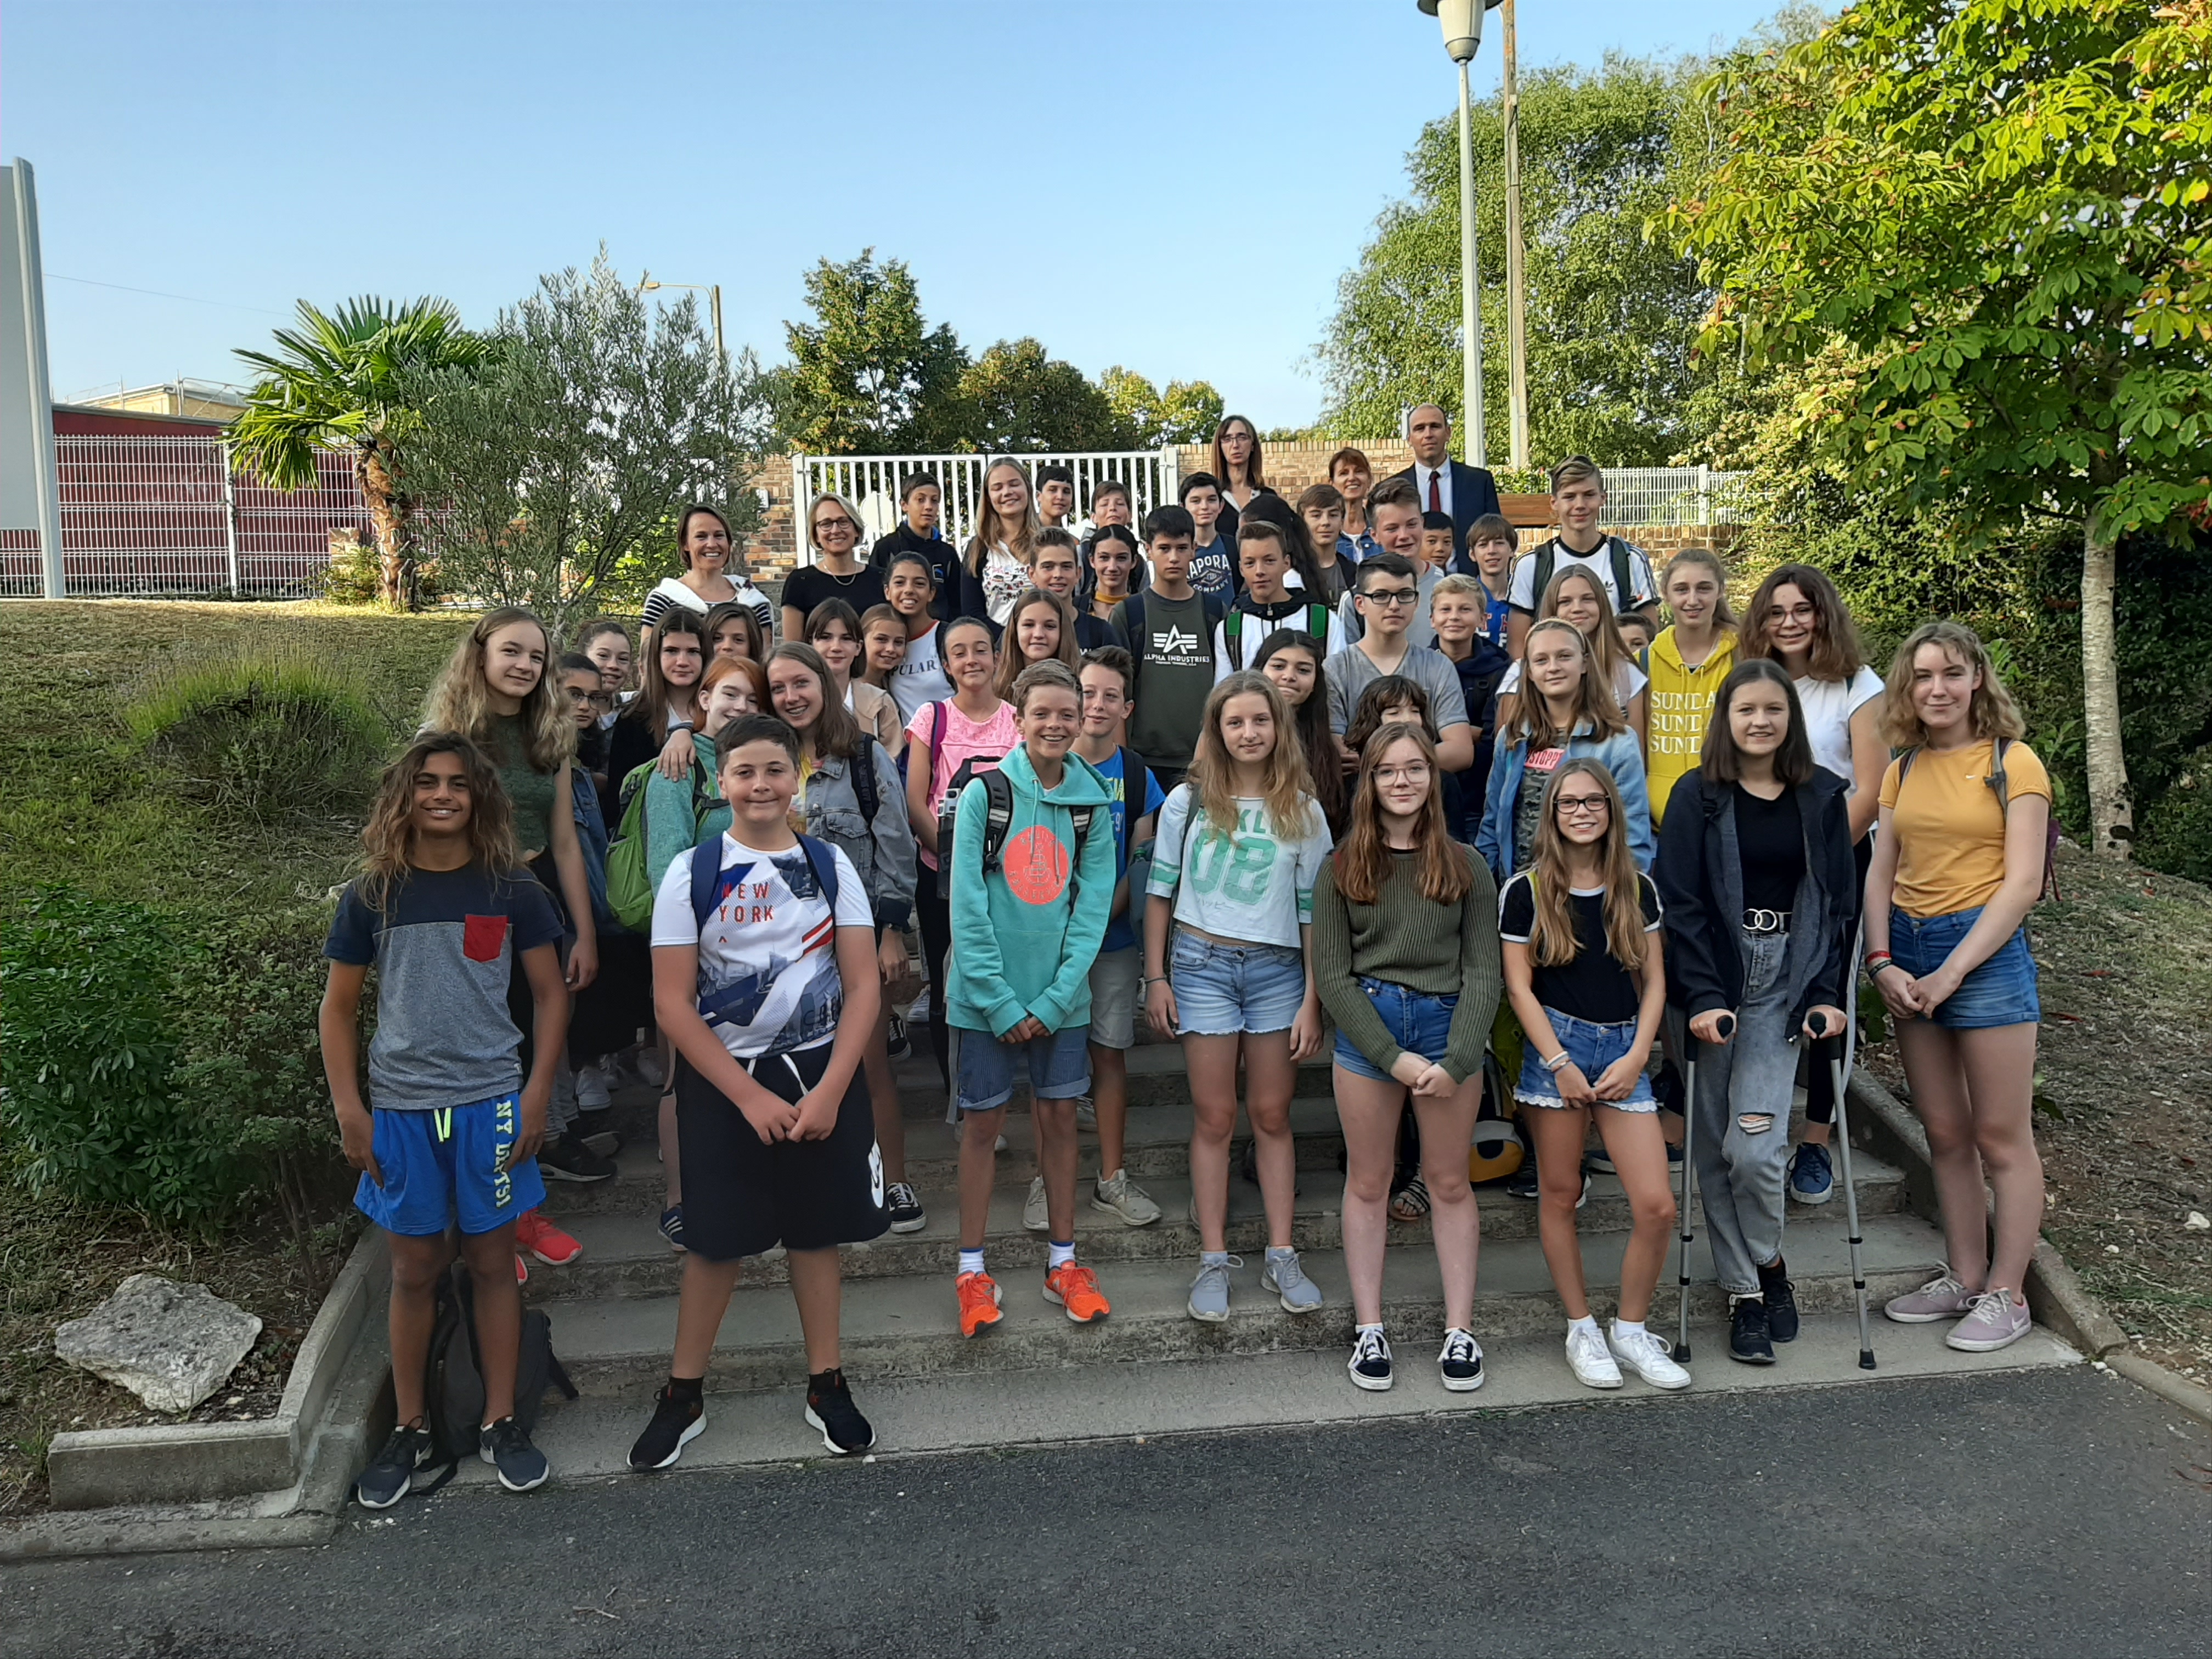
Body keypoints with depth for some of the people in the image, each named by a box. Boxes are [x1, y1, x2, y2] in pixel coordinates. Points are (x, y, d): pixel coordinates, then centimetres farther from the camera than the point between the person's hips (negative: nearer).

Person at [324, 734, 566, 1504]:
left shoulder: (511, 890, -1)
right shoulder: (372, 895, 1)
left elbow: (550, 994, 3)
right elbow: (339, 1008, 6)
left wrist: (537, 1094, -4)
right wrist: (349, 1109, -2)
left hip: (490, 1104, -1)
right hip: (400, 1108, 1)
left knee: (491, 1261, 7)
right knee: (414, 1269, 10)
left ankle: (500, 1422, 20)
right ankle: (409, 1428, 25)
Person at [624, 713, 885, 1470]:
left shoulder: (830, 865, 0)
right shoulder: (691, 873, -5)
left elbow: (863, 986, -3)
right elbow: (672, 1002, -8)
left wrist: (829, 1090, -14)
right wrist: (749, 1096, -13)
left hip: (823, 1074, 1)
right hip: (723, 1078, -1)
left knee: (816, 1229, 11)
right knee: (717, 1237, 8)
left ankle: (827, 1385, 26)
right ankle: (682, 1394, 25)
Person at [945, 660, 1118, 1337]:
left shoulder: (1092, 803, 2)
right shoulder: (983, 793, -6)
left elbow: (1093, 907, 0)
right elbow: (967, 909, -9)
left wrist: (1054, 999, -9)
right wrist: (1002, 1003, -12)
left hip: (1062, 996, 3)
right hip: (988, 995, -2)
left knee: (1059, 1118, 10)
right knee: (982, 1123, 5)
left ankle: (1062, 1261, 24)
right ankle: (972, 1269, 18)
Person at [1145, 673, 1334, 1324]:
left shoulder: (1303, 811, 3)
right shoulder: (1187, 802, 0)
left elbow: (1313, 910, 2)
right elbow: (1160, 892, 3)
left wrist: (1312, 1001, -1)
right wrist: (1156, 978, -1)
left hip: (1278, 970, 1)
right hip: (1202, 965, -1)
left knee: (1272, 1116, 8)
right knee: (1214, 1117, 3)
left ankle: (1281, 1257, 17)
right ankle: (1213, 1261, 12)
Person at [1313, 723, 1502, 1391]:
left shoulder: (1465, 866, 3)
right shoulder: (1342, 866, 1)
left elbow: (1482, 972, 1)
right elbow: (1331, 974, -3)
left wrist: (1457, 1060, -12)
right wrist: (1394, 1058, -11)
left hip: (1448, 1024, 0)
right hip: (1365, 1025, 0)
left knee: (1449, 1183, 9)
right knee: (1368, 1182, 8)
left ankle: (1460, 1330, 18)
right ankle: (1369, 1329, 18)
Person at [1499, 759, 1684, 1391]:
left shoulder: (1637, 889, 7)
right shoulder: (1526, 892, -2)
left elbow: (1654, 982, 7)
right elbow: (1519, 986, -3)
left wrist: (1636, 1057, -4)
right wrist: (1560, 1064, -9)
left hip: (1623, 1049, 3)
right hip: (1556, 1047, -2)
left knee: (1656, 1204, -4)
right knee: (1560, 1194, 6)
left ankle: (1631, 1330, 16)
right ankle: (1581, 1329, 23)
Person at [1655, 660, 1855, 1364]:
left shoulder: (1821, 796, 6)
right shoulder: (1697, 796, -2)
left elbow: (1839, 900, 7)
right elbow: (1679, 902, -6)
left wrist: (1828, 991, -2)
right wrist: (1702, 997, -12)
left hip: (1785, 979, 1)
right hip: (1714, 979, 0)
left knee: (1754, 1144, -11)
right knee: (1714, 1148, 3)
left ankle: (1769, 1264, 16)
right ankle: (1744, 1292, 18)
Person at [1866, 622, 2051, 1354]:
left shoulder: (2012, 764, -5)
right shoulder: (1904, 770, 11)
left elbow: (2023, 883, -11)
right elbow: (1881, 873, 9)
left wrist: (1951, 972, -15)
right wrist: (1881, 962, -5)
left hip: (1986, 950, -5)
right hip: (1908, 950, 6)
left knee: (2000, 1138, 1)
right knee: (1945, 1135, 11)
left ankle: (2006, 1294, 12)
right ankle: (1964, 1278, 22)